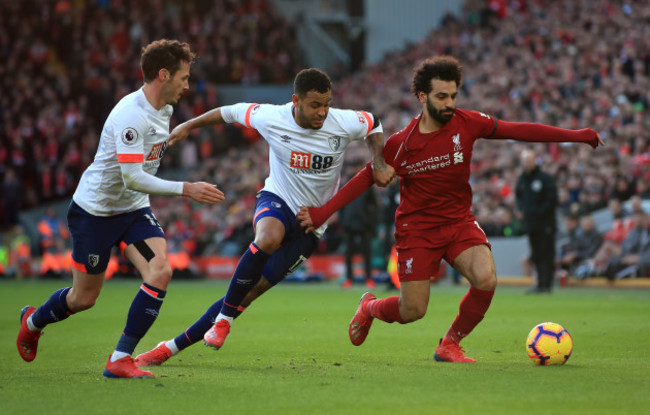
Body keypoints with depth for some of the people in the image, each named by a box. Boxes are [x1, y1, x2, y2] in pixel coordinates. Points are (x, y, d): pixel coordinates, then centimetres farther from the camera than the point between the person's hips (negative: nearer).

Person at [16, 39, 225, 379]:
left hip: (134, 210, 7)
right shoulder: (130, 115, -27)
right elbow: (132, 178, -32)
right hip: (94, 209, -7)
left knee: (160, 272, -18)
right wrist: (185, 190, -33)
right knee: (84, 298, 5)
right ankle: (33, 321, 39)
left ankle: (120, 359, -12)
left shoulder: (164, 110, 3)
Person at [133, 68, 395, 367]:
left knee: (250, 292, -6)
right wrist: (189, 125, 15)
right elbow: (233, 112, 6)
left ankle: (173, 347, 2)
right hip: (276, 199, -1)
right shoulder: (270, 118, -13)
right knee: (268, 238, -40)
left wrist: (378, 164, -6)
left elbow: (374, 125, 8)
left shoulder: (343, 124, -13)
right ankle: (223, 319, -24)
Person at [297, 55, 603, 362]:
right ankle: (369, 307, 33)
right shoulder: (402, 143, -12)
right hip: (417, 227, -2)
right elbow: (367, 177, -2)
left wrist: (575, 136, -4)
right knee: (413, 311, -5)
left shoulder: (466, 123, -8)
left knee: (486, 280, -24)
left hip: (459, 222, 2)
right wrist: (322, 213, -6)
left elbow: (518, 130, -3)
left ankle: (449, 345, 1)